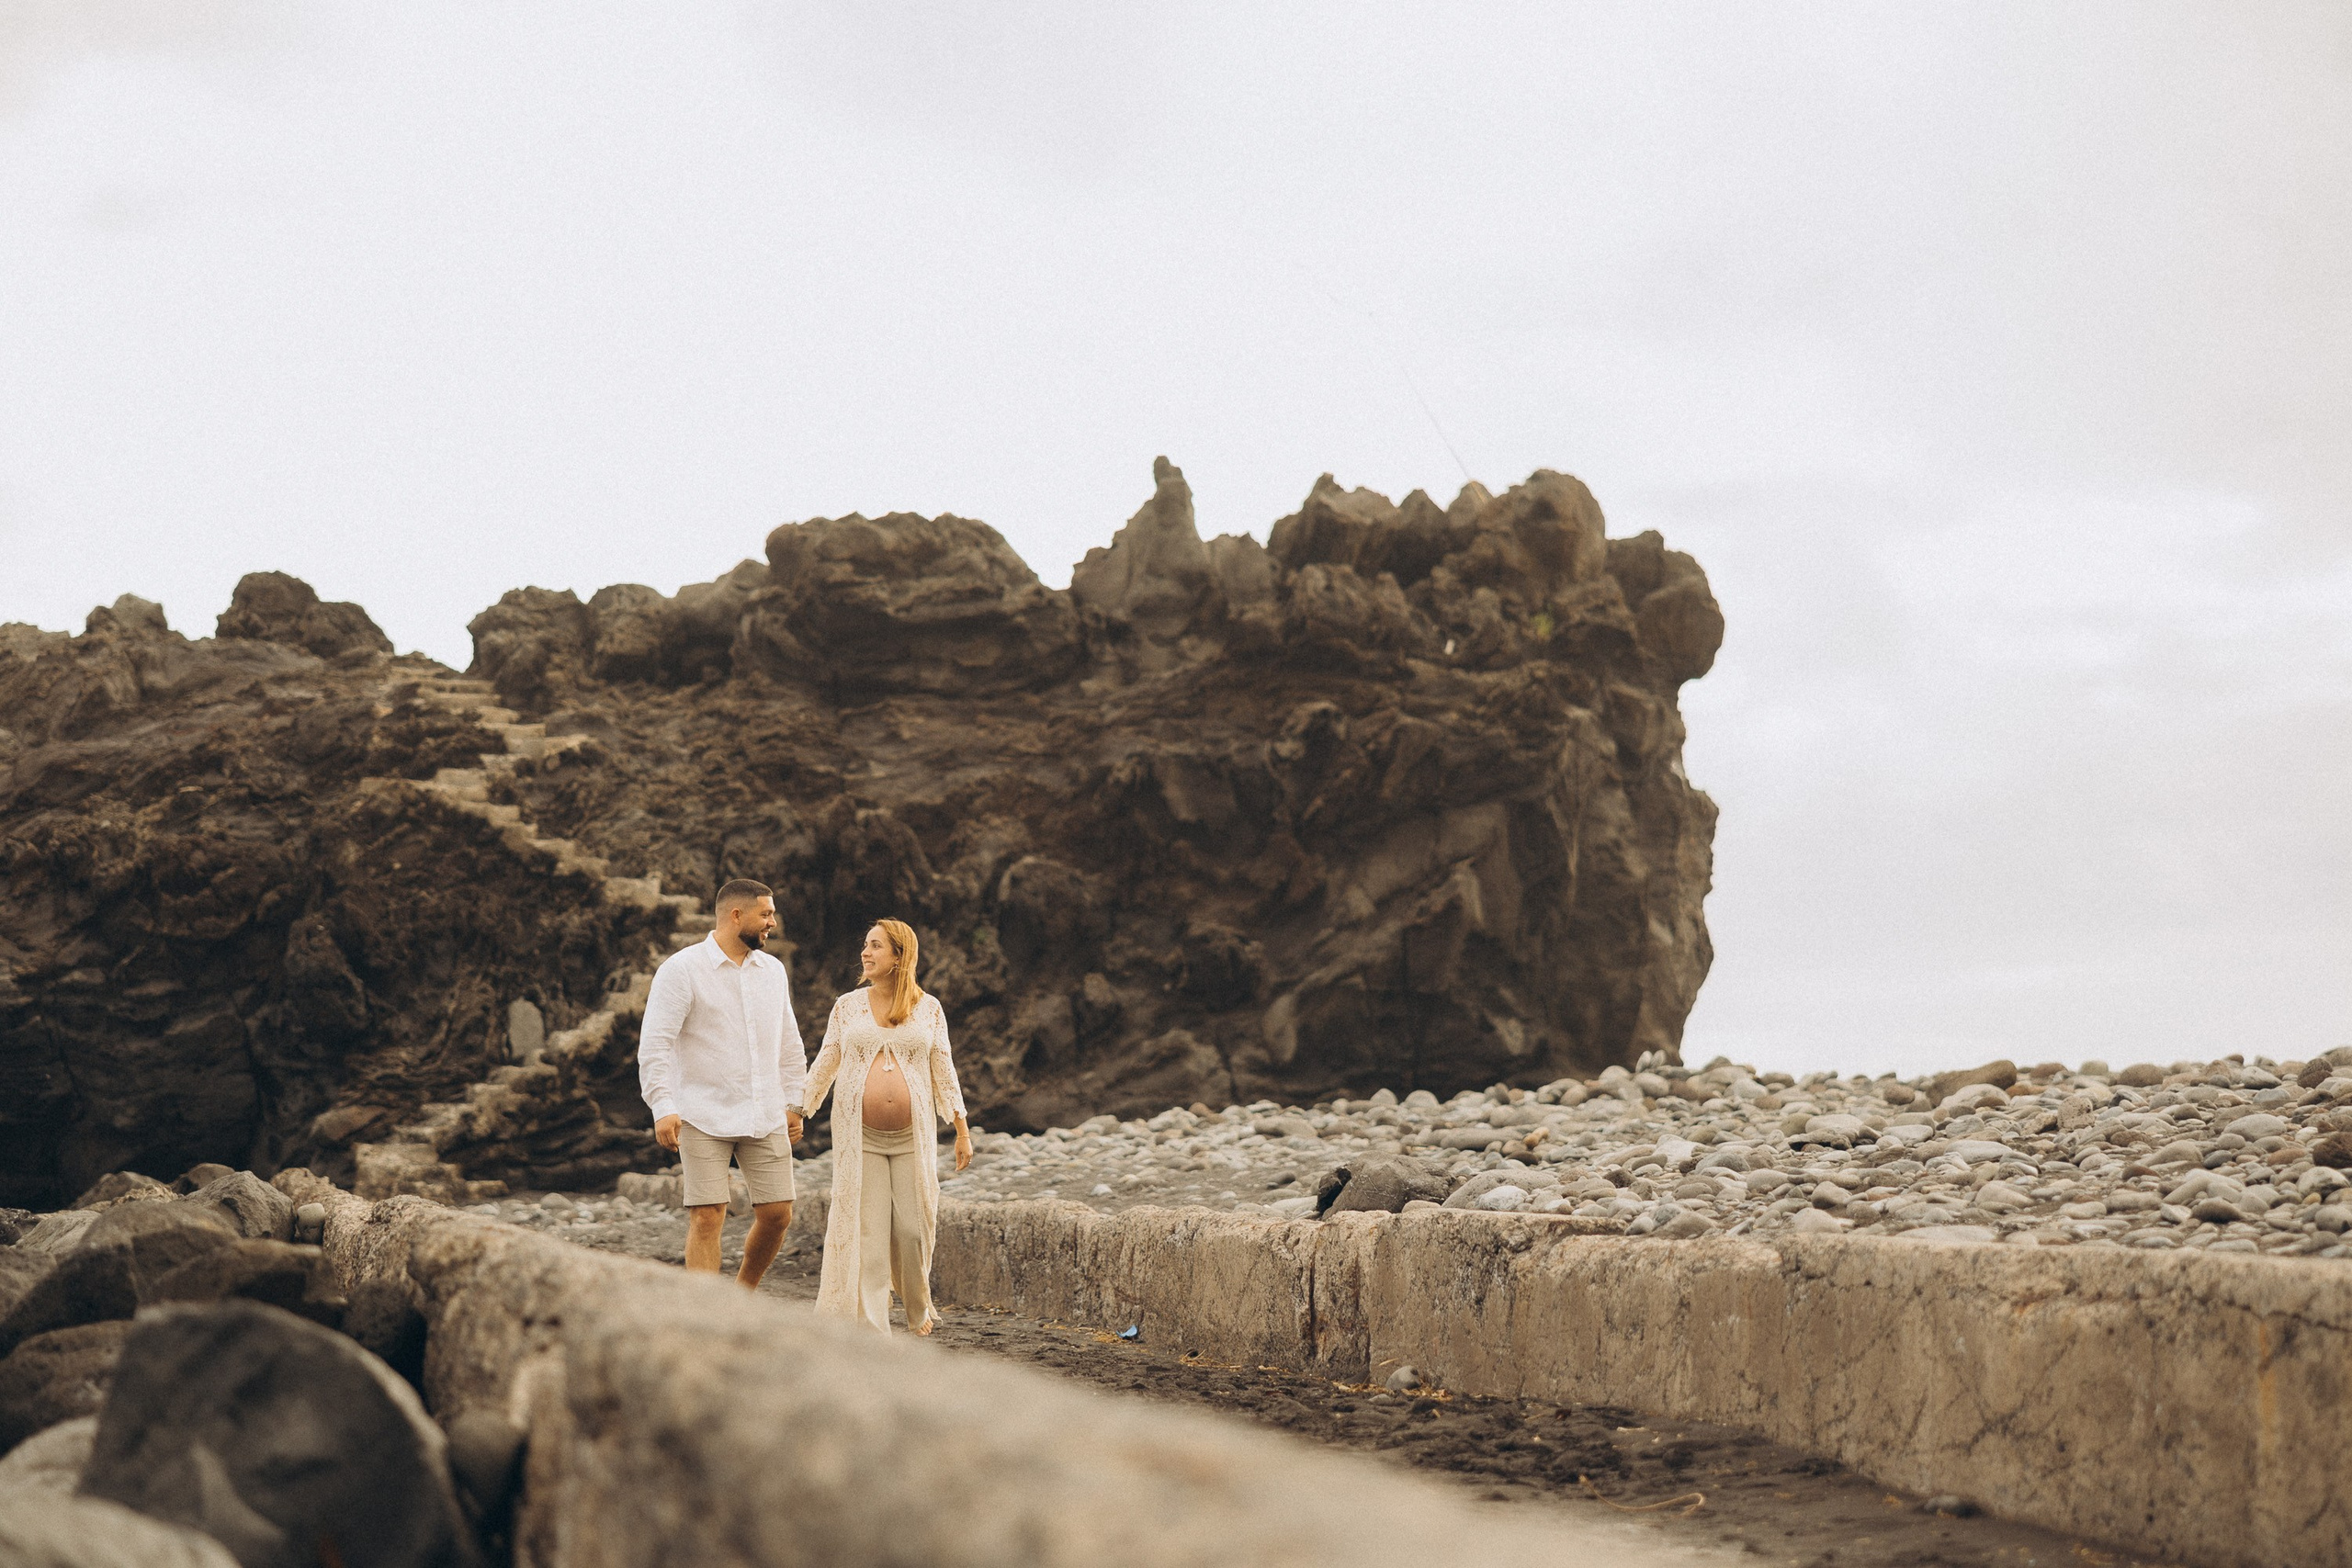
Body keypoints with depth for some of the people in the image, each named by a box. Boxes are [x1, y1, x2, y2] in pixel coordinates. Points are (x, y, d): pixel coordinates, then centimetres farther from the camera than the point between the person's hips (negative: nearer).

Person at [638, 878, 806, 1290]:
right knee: (707, 1216, -8)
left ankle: (742, 1295, 26)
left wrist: (794, 1101, 18)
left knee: (777, 1213, 3)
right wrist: (663, 1108, -19)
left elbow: (789, 1041, 21)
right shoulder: (682, 970, -6)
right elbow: (655, 1043, -11)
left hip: (765, 1116, 5)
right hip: (705, 1117, -5)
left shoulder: (773, 970, 12)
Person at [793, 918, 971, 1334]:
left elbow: (944, 1071, 7)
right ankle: (871, 1327, 1)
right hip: (859, 1136, 0)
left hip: (913, 1136, 0)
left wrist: (962, 1130, 4)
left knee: (914, 1226, 1)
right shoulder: (848, 1007, 5)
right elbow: (824, 1066, 8)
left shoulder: (928, 1009, 4)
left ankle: (918, 1305, 29)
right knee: (865, 1230, -4)